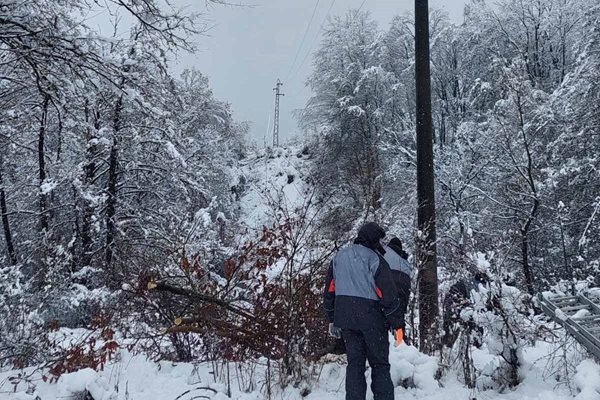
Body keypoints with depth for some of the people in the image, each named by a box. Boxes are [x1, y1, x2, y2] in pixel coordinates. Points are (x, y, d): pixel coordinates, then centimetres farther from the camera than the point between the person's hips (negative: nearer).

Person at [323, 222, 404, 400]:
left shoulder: (338, 257, 9)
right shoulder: (375, 259, -10)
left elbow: (330, 290, 12)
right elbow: (388, 295, -12)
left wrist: (332, 319, 18)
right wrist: (398, 324, -5)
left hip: (345, 318, 5)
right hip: (371, 318, -5)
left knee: (354, 363, 11)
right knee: (380, 364, 8)